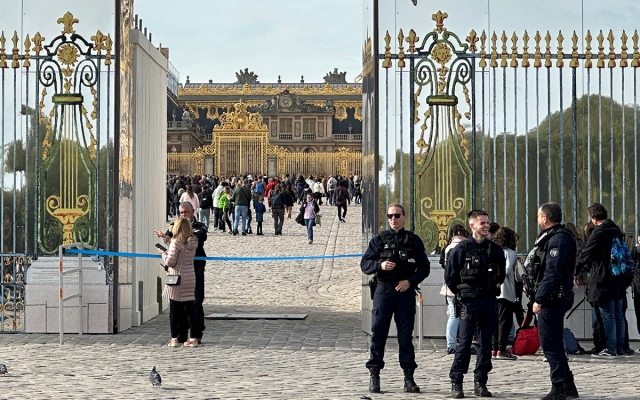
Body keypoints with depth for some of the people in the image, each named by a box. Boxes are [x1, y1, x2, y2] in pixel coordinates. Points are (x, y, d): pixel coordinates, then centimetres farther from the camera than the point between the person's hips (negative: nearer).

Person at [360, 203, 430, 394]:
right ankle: (374, 375, 6)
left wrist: (410, 281, -8)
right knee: (378, 333, 0)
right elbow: (364, 264, 4)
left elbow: (424, 267, 7)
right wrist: (380, 265, -15)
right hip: (384, 292, 0)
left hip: (406, 292, 0)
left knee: (405, 335, 4)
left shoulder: (413, 240, 7)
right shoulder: (379, 239, 8)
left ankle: (408, 377, 9)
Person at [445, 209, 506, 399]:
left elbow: (501, 274, 21)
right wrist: (461, 294, 2)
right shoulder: (461, 249, -4)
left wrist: (493, 289, 13)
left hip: (489, 303, 4)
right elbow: (450, 277, -1)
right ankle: (456, 383, 2)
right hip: (469, 303, -4)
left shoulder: (495, 250, 9)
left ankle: (480, 383, 13)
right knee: (464, 343, -4)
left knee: (486, 344, 6)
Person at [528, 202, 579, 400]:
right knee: (553, 342, 15)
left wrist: (539, 299, -21)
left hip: (552, 299, -11)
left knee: (550, 343, -6)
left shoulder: (558, 239, -17)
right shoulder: (553, 236, 17)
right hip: (554, 299, 11)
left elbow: (552, 273, -23)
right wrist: (540, 297, 17)